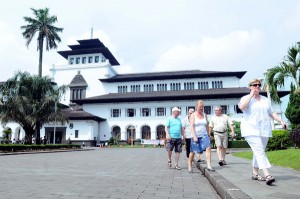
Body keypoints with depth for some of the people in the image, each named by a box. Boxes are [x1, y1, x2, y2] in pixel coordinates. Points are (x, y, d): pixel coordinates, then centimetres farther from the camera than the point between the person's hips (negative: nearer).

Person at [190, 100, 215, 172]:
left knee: (208, 148, -18)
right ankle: (189, 166, 23)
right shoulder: (193, 115, -3)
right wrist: (194, 136, -21)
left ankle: (209, 165, -17)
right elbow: (192, 126, -11)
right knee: (193, 151, 6)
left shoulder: (204, 115, 9)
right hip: (196, 136, -3)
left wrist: (209, 134, 21)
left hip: (204, 135, 3)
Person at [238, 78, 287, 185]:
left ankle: (255, 173, 20)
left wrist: (281, 121, 5)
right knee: (259, 151, -16)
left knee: (258, 152, 9)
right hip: (251, 130, -5)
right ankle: (267, 175, -21)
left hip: (264, 130, 6)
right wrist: (251, 95, -11)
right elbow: (241, 107, -20)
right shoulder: (246, 98, 2)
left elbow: (271, 113, 20)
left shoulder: (266, 100, 18)